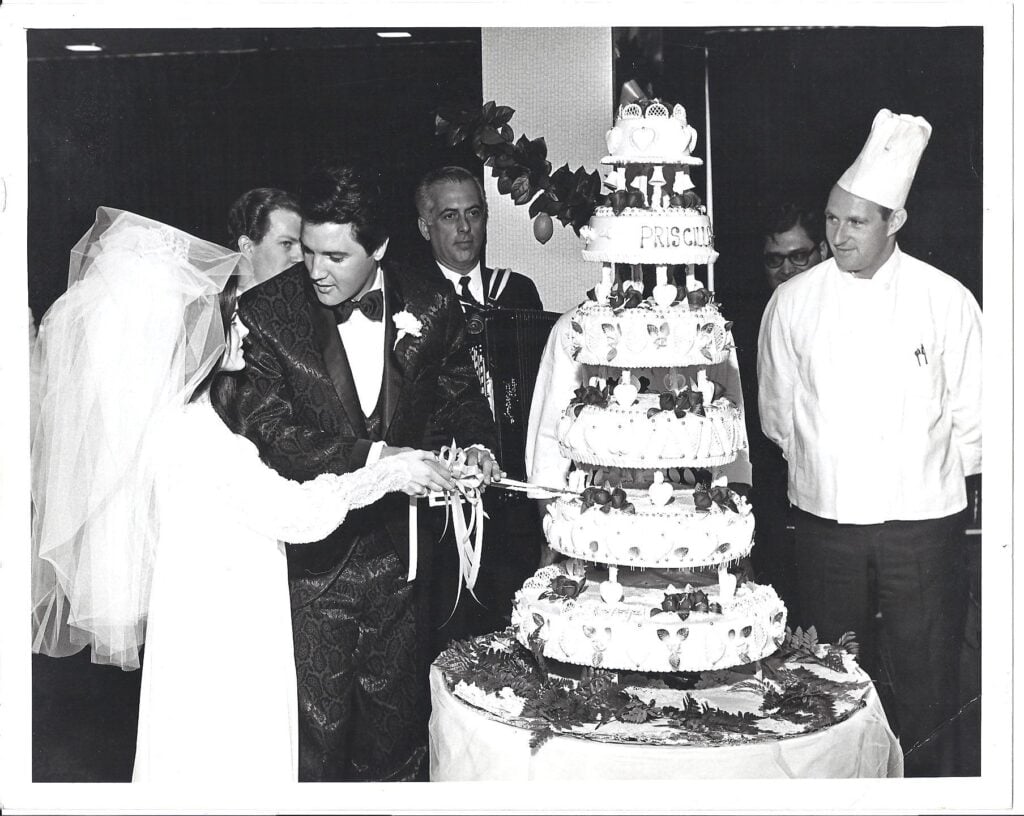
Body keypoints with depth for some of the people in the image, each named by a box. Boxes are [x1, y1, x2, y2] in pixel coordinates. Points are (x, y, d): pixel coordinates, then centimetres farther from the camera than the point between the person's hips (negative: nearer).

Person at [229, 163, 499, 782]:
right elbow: (267, 426, -18)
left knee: (396, 718, 18)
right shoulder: (267, 312, -11)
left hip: (398, 551, 3)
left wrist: (476, 444, -5)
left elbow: (459, 394, 15)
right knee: (316, 727, 5)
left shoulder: (431, 307, -2)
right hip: (312, 560, -2)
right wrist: (375, 458, -26)